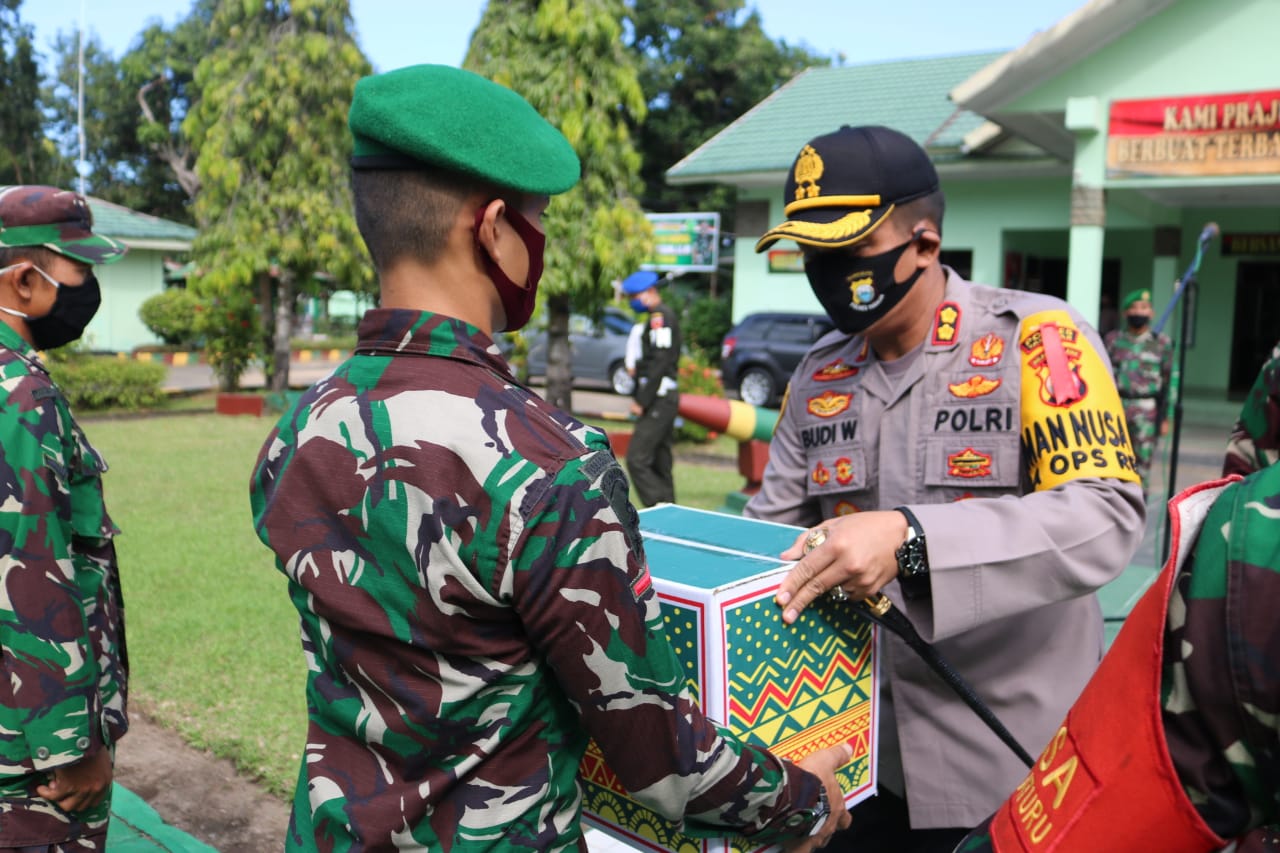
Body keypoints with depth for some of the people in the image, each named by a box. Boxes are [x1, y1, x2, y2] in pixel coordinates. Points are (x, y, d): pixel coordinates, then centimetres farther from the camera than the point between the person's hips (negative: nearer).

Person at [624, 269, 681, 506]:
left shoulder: (661, 316, -11)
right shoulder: (659, 316, 20)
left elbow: (661, 362, -19)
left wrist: (642, 401, -18)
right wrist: (639, 397, 15)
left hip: (660, 399, -10)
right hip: (665, 398, 10)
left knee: (637, 459, -13)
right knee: (660, 463, 13)